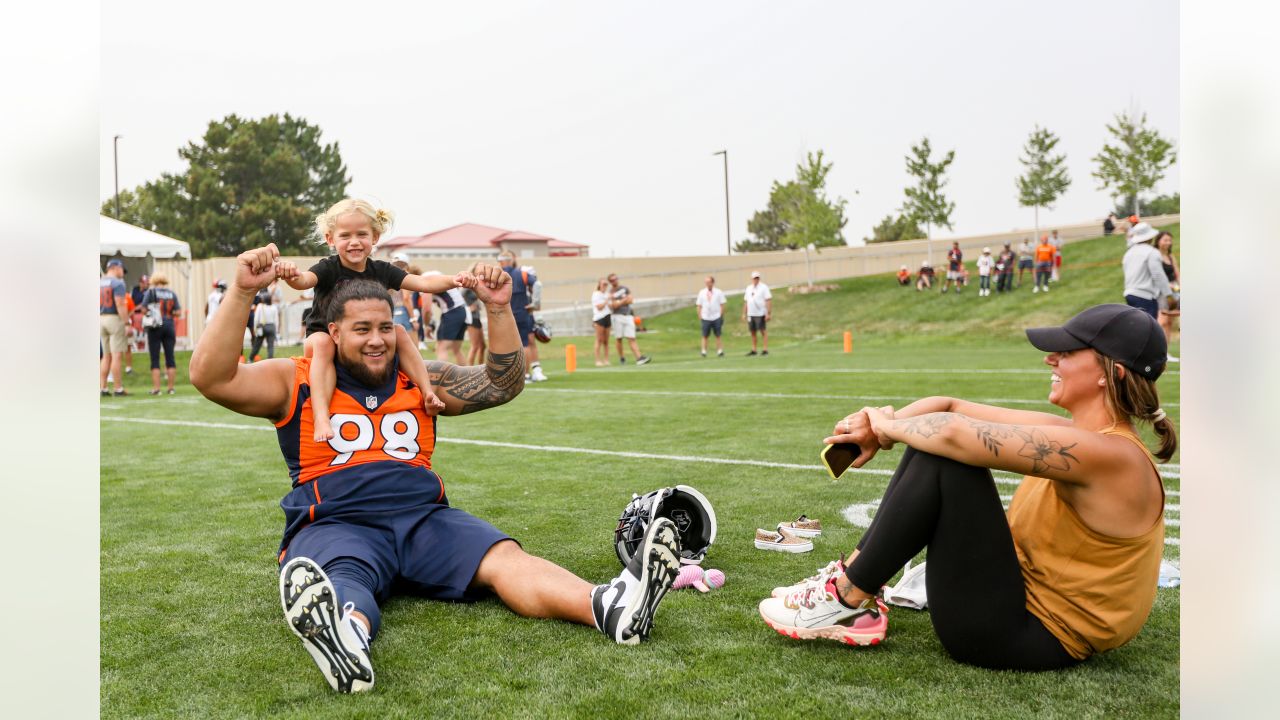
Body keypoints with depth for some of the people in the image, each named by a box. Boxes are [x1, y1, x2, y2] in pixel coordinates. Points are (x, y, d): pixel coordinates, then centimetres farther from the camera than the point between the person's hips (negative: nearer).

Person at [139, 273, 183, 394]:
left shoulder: (151, 292, -3)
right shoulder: (172, 294, 6)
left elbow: (143, 309, -9)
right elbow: (178, 313, 3)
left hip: (155, 326, -3)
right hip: (169, 326, 3)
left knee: (155, 359, 2)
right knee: (170, 357, 7)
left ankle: (156, 388, 0)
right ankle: (171, 388, 9)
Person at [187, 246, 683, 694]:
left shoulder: (420, 380, 19)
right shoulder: (298, 383, 8)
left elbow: (502, 385, 17)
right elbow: (211, 378, -5)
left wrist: (498, 308, 3)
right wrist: (243, 291, -16)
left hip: (423, 517, 3)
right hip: (335, 525, -3)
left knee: (505, 558, -25)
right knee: (341, 586, -39)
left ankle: (612, 606, -50)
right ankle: (344, 643, -74)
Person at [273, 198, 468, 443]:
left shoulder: (382, 270, -2)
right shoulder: (328, 269, -13)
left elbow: (423, 283, -11)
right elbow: (304, 280, -35)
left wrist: (452, 280, -30)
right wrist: (292, 276, -60)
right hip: (326, 336, -3)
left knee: (399, 331, -19)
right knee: (322, 342, -35)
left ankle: (427, 391, -20)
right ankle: (321, 416, -48)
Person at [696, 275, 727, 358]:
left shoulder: (719, 292, 4)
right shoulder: (701, 292, 7)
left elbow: (722, 305, 4)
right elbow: (699, 305, 8)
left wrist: (721, 316, -4)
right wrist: (700, 316, -1)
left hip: (716, 318, -1)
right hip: (705, 318, 1)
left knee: (718, 335, 4)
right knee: (704, 336, -1)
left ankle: (720, 351, 8)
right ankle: (704, 351, 2)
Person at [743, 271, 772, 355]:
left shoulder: (763, 287, -4)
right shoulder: (748, 288, 14)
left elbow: (768, 300, -10)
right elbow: (746, 302, 17)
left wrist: (769, 313, -17)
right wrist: (744, 313, 13)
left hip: (761, 314, -6)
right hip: (751, 314, 6)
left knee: (763, 331, -3)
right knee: (752, 332, 7)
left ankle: (765, 349, -1)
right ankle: (753, 350, 13)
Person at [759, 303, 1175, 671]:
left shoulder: (1109, 455, -23)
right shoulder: (1072, 435, 4)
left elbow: (958, 435, -30)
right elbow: (953, 409, 3)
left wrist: (888, 425, -12)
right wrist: (881, 431, -12)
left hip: (1029, 638, -9)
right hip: (1024, 596, 9)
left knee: (945, 454, -23)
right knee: (933, 442, 3)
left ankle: (846, 600, -11)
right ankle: (849, 583, 3)